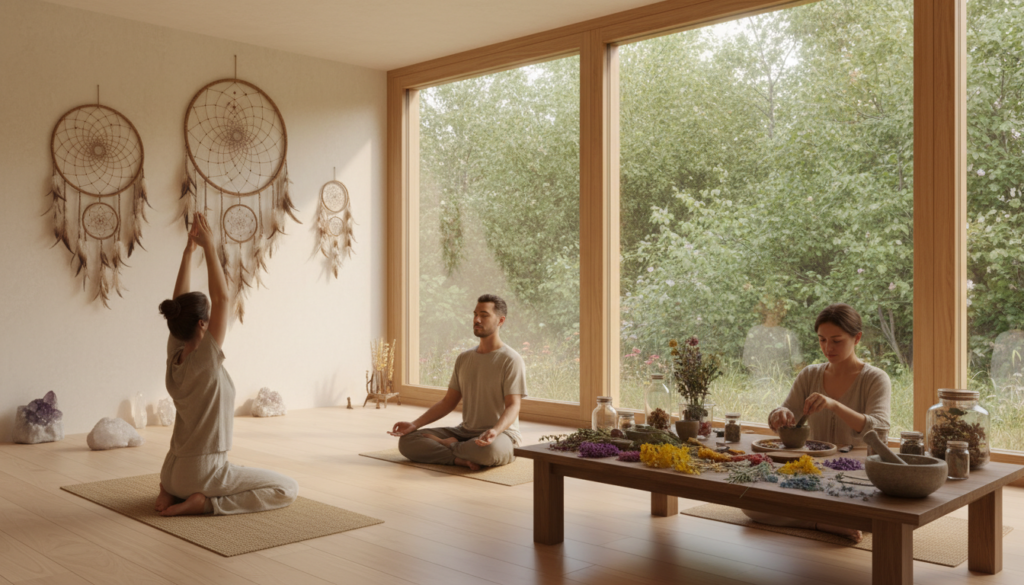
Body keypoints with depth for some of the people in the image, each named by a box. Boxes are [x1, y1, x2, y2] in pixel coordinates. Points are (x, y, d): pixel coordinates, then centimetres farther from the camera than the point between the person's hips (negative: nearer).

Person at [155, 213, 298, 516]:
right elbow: (221, 297, -20)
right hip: (202, 473, -8)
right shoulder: (206, 359, -20)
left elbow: (179, 300, 5)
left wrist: (190, 249, 3)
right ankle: (205, 502, -11)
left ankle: (171, 491, 13)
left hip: (174, 469, 8)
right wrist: (208, 246, -16)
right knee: (287, 489, 0)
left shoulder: (175, 356, 0)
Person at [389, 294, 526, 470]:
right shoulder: (464, 358, 12)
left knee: (489, 449, -42)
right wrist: (414, 425, 0)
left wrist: (495, 431, -38)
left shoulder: (511, 360, -9)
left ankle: (448, 445, -11)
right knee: (407, 440, -10)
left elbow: (513, 407, -17)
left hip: (501, 435, -5)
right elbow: (448, 402, 13)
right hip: (465, 431, 5)